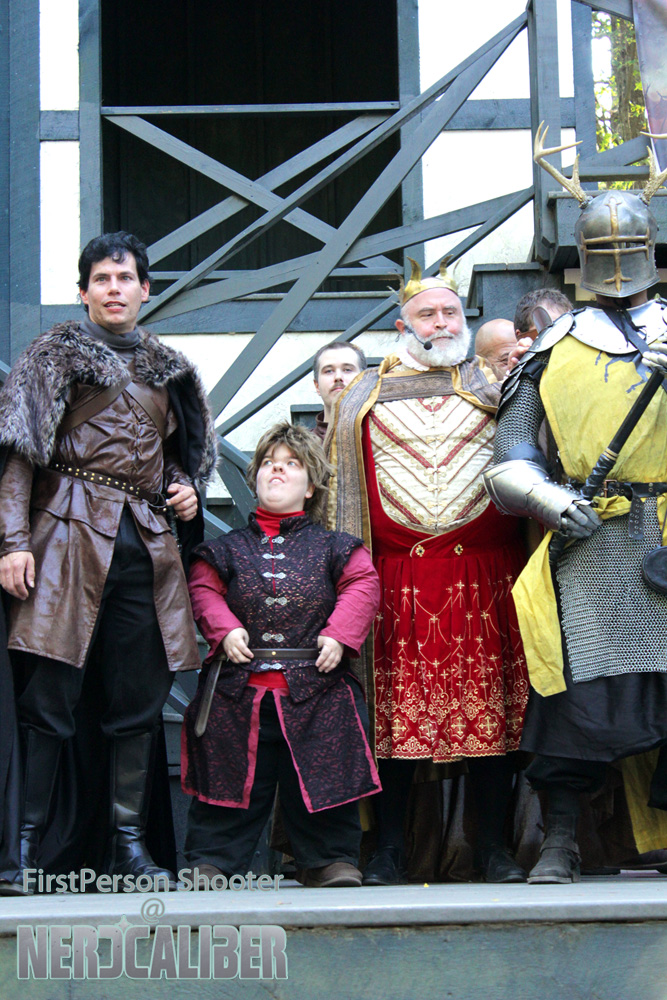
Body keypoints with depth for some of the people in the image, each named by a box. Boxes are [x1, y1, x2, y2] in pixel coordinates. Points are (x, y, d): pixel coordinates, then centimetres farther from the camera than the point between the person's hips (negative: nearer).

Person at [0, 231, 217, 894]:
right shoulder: (56, 354, 6)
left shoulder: (166, 368, 20)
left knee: (138, 700, 3)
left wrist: (185, 491, 7)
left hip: (144, 540, 5)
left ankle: (129, 844, 8)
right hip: (70, 533, -5)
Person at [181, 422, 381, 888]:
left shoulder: (333, 547, 9)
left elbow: (363, 586, 3)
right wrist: (224, 629, -8)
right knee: (232, 777, 3)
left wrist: (340, 634, -10)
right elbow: (203, 589, 8)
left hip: (315, 689, 0)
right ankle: (210, 860, 11)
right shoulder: (228, 548, 12)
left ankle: (331, 858, 13)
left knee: (323, 775, 1)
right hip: (239, 689, 1)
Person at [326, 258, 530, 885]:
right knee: (395, 710, -2)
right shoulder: (366, 397, 16)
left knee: (489, 707, -3)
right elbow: (342, 483, 13)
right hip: (399, 575, 0)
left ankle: (493, 848, 4)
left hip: (484, 573, 0)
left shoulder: (493, 387, 16)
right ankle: (389, 849, 5)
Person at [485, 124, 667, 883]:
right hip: (586, 549, -1)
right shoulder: (553, 349, 13)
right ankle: (560, 840, 6)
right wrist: (550, 498, -7)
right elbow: (510, 460, 11)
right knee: (575, 693, -5)